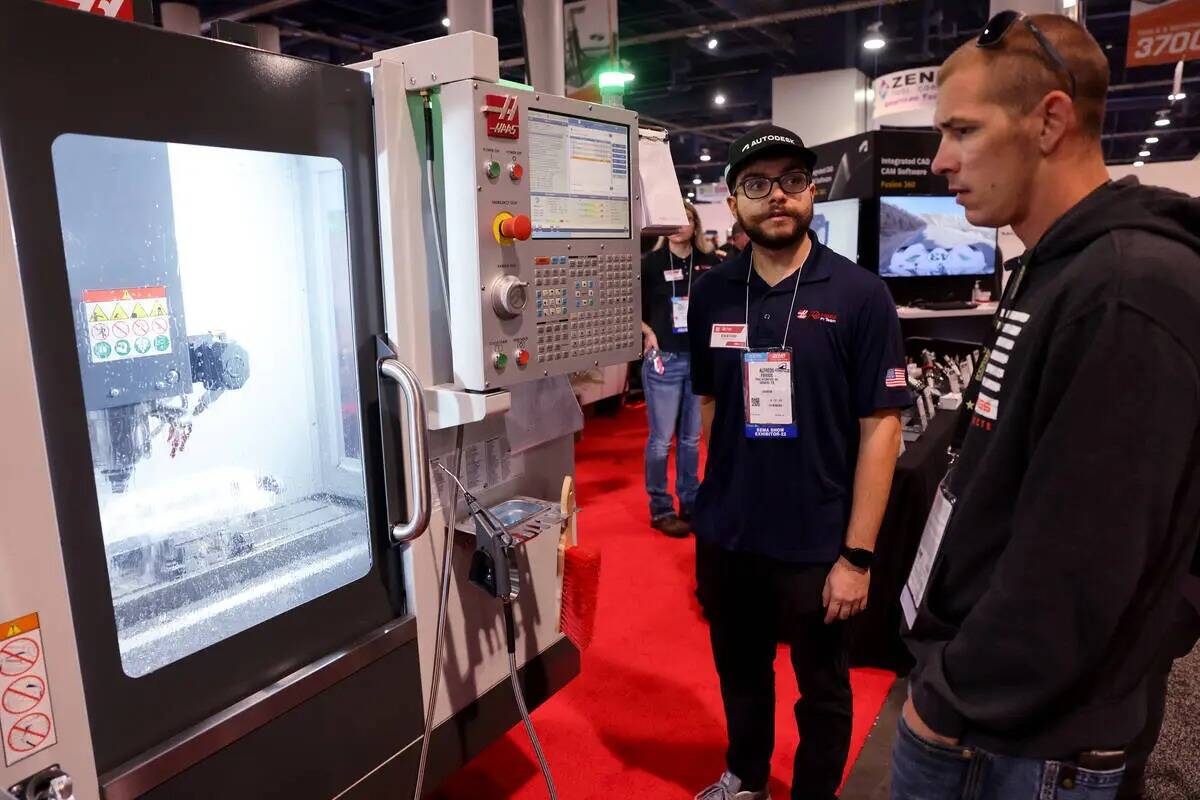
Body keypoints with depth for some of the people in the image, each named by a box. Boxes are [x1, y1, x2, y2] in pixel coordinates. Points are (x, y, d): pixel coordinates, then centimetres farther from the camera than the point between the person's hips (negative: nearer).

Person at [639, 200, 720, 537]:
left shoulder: (710, 263, 4)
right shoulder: (651, 262, -2)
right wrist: (648, 332, -10)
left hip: (701, 358, 3)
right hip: (664, 359, -3)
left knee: (691, 438, 14)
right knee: (661, 439, 4)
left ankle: (690, 503, 27)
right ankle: (661, 509, 17)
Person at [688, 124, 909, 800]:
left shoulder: (860, 295, -11)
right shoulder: (712, 294, 0)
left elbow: (881, 427, -11)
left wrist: (858, 555, -14)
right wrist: (708, 506, 6)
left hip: (817, 544, -3)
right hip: (724, 536, 4)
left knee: (823, 688, 18)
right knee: (739, 672, 24)